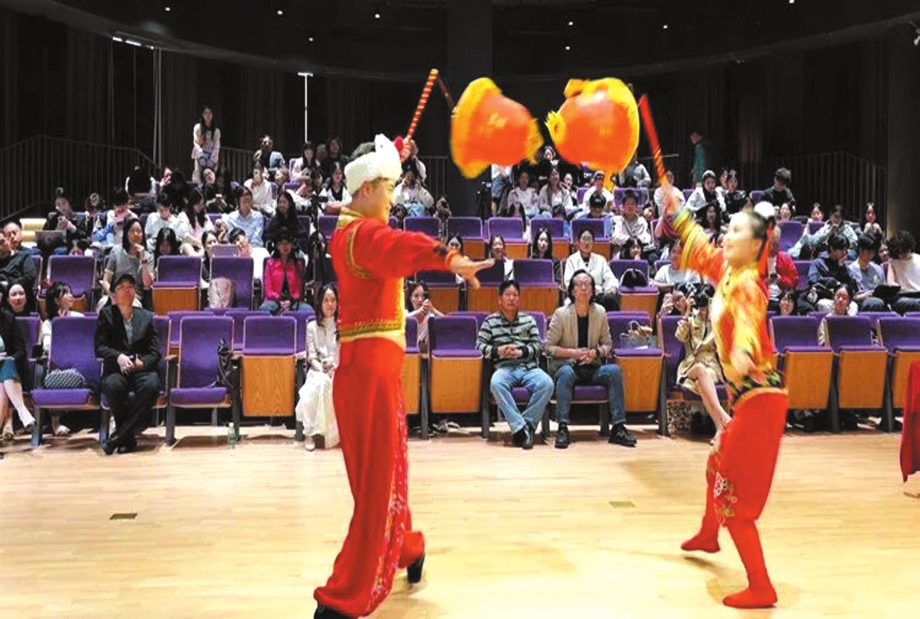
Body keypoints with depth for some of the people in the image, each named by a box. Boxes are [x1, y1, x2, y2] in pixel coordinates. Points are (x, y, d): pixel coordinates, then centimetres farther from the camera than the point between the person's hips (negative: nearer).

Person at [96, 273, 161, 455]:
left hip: (142, 370, 1)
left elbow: (155, 351, 10)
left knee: (151, 385, -35)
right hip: (116, 370, -1)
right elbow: (99, 347, 3)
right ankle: (128, 438, -21)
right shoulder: (106, 315, 16)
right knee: (113, 386, -37)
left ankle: (119, 436, -28)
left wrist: (142, 362, -12)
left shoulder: (147, 317, 20)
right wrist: (118, 357, -17)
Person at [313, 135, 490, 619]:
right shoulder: (365, 233, -15)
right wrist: (450, 259, -57)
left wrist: (389, 157, 46)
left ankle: (405, 549, 45)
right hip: (373, 367, -10)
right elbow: (402, 245, -38)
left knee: (383, 467, 24)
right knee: (379, 479, -4)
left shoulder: (346, 230, 14)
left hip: (360, 365, 10)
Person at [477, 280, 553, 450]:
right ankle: (521, 429, -32)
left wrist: (521, 351, -7)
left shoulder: (528, 319, 18)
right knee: (496, 383, -37)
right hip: (504, 367, -2)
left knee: (547, 384, -30)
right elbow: (480, 345, 5)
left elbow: (538, 345, 11)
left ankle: (527, 424, -18)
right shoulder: (491, 321, 12)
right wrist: (498, 351, -13)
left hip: (529, 367, 2)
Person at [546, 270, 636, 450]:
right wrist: (572, 352, -17)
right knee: (566, 373, -37)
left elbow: (607, 344, 10)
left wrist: (596, 352, -12)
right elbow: (548, 347, -5)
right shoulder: (561, 314, -5)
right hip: (566, 365, -3)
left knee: (614, 370, -25)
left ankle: (618, 428, -22)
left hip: (592, 368, 3)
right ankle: (562, 428, -35)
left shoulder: (600, 312, 5)